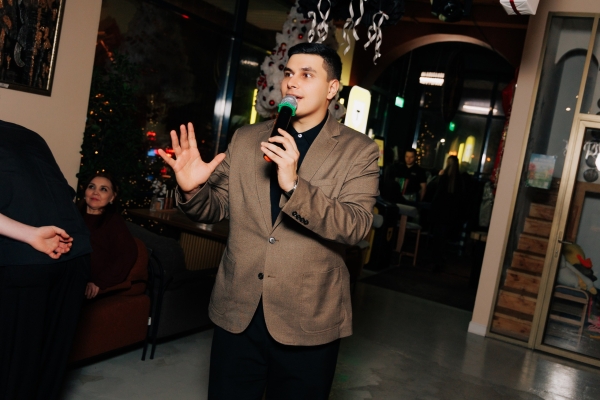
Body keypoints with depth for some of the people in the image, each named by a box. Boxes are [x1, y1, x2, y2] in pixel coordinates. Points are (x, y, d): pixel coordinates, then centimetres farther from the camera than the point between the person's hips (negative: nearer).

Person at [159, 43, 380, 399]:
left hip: (307, 322, -2)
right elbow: (218, 206, 10)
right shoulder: (245, 139, 6)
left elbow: (357, 226, -16)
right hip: (237, 313, 3)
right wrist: (192, 190, -12)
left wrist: (294, 186, -29)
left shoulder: (359, 151, -4)